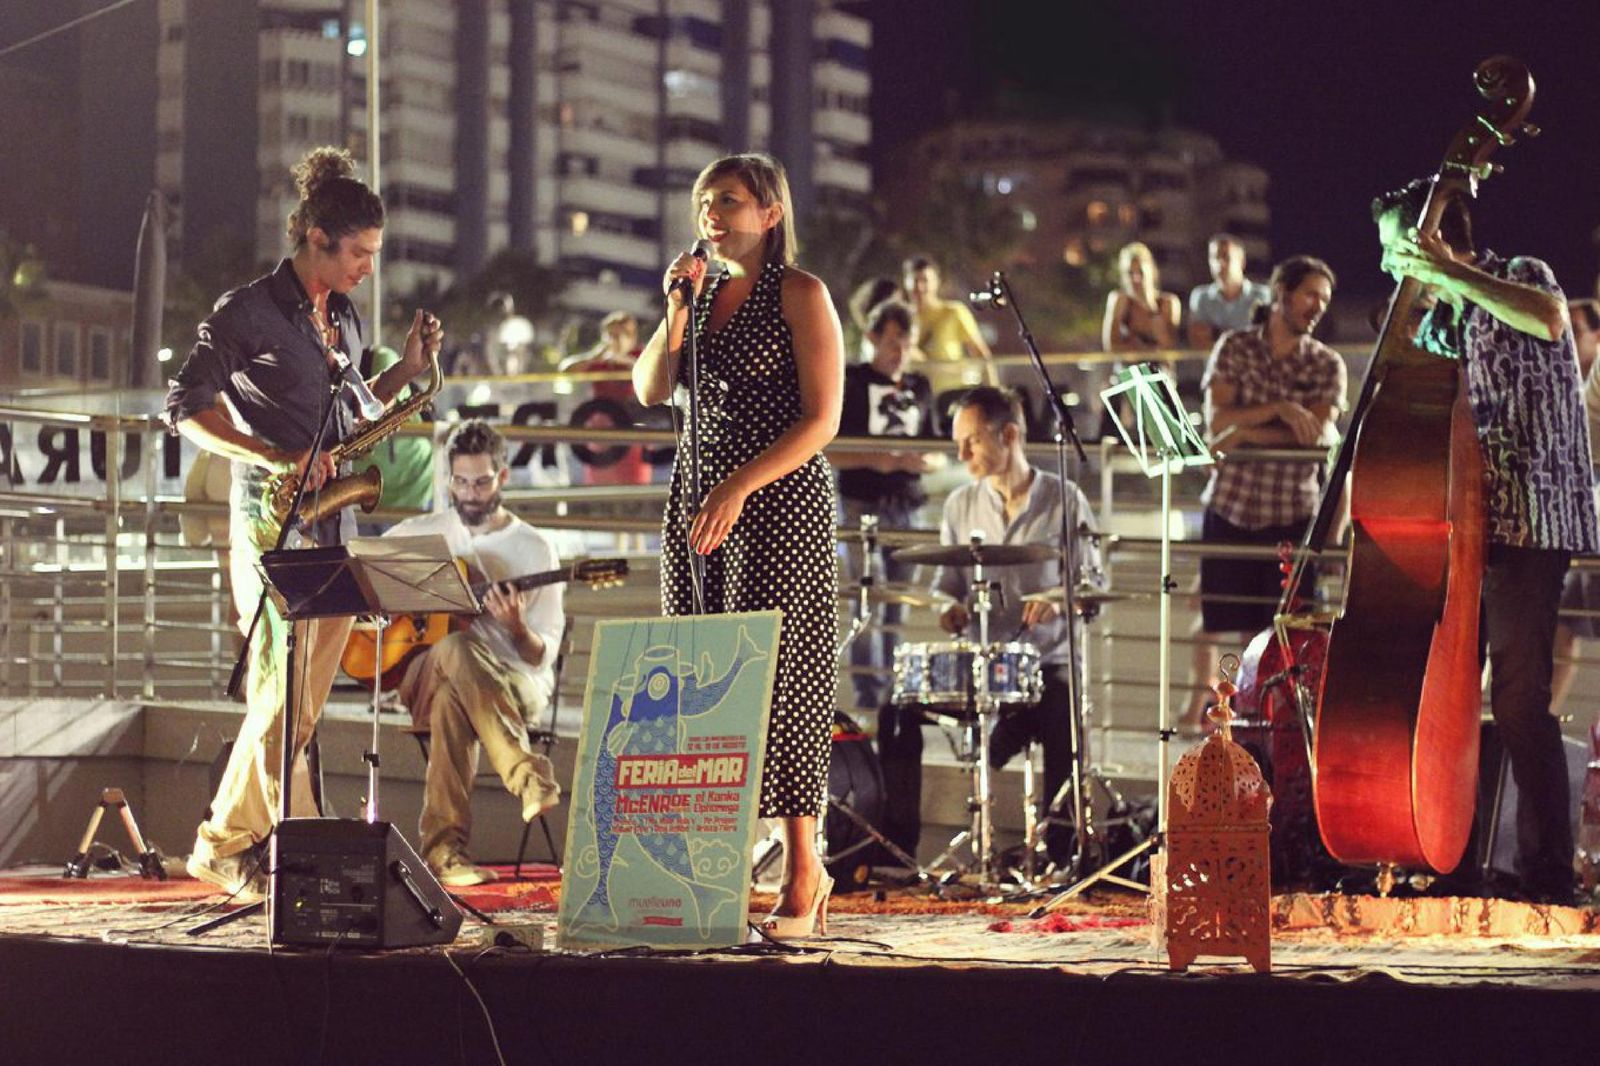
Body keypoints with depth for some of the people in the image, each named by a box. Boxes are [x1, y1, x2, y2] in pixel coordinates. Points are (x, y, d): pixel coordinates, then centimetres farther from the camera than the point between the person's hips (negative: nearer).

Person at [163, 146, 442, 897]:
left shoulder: (342, 317, 15)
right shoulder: (249, 313, -8)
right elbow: (184, 408, -11)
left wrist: (406, 370, 9)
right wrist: (275, 459, -21)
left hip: (336, 525, 8)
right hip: (275, 524, -8)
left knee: (297, 707, 7)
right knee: (282, 701, -9)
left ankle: (224, 847, 16)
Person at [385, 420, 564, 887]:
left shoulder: (533, 550, 3)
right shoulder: (421, 533, 12)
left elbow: (542, 658, 1)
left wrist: (517, 630, -22)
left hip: (514, 684, -1)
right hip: (420, 673, 1)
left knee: (453, 698, -40)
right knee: (455, 650, -38)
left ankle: (444, 850, -41)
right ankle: (529, 779, -41)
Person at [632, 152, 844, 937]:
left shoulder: (800, 295, -4)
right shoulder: (706, 291, 14)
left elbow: (822, 417, -11)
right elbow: (651, 389, 7)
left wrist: (740, 488, -18)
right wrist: (676, 309, -6)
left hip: (780, 500, -6)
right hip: (701, 500, 6)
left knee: (778, 672, -8)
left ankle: (802, 873, -4)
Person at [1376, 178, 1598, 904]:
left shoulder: (1518, 276, -1)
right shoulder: (1436, 325, 21)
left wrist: (1446, 272, -23)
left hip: (1526, 520, -9)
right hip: (1466, 521, 9)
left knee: (1519, 700, -14)